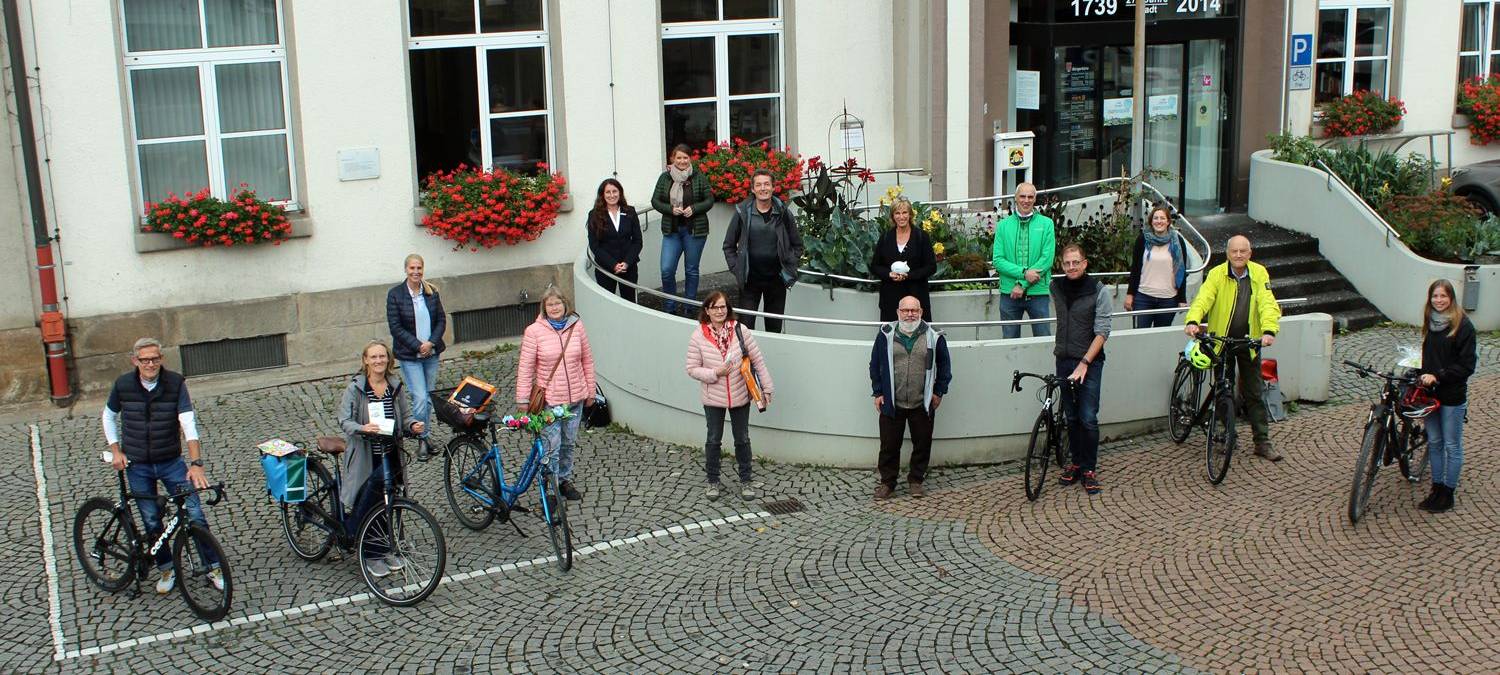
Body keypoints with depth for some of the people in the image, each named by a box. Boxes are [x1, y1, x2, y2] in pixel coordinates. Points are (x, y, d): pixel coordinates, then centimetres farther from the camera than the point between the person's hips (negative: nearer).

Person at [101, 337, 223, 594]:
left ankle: (214, 568, 9)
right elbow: (108, 416, 13)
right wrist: (115, 450, 3)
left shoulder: (175, 383, -13)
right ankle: (166, 570, 27)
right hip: (137, 467, 1)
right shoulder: (123, 385, -7)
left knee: (195, 515, -5)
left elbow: (188, 423, -21)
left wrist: (196, 464, -31)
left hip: (171, 463, -1)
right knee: (152, 523, 8)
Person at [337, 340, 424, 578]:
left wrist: (414, 425, -10)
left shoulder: (395, 386, 5)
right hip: (365, 457, -4)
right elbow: (344, 420, -12)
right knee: (369, 506, -6)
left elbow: (405, 416, 12)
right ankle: (371, 555, 7)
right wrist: (362, 429, -32)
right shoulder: (355, 388, -9)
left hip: (390, 456, 4)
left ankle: (387, 550, 23)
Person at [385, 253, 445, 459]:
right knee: (420, 398, -9)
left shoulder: (431, 292, 4)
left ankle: (424, 437, 23)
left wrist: (431, 343, -9)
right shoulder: (395, 294, -7)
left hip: (431, 353, 4)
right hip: (409, 356, -4)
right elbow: (395, 327, -10)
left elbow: (441, 320, 6)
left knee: (429, 398, 10)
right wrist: (417, 346, -15)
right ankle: (421, 440, 5)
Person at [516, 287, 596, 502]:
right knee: (551, 447, -4)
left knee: (569, 443, 17)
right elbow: (525, 367, -6)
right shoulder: (534, 331, -9)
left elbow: (587, 360, 8)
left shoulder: (577, 326, 0)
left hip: (575, 398, 4)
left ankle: (565, 480, 35)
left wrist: (590, 391, 10)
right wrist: (522, 398, -8)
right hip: (548, 399, -4)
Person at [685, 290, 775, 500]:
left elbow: (758, 360, -4)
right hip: (713, 398, -1)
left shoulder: (740, 331, -10)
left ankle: (745, 481, 28)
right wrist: (715, 373, -21)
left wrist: (767, 387, -4)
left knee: (742, 439, 13)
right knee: (713, 440, 12)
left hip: (740, 395, 1)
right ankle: (713, 482, 28)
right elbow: (692, 369, -6)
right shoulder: (698, 336, -11)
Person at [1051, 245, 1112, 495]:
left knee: (1088, 419, -7)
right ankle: (1077, 463, 21)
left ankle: (1089, 469, 3)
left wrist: (1084, 363, -19)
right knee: (1071, 417, 9)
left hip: (1090, 362, -4)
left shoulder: (1099, 291, -9)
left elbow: (1102, 332, -12)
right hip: (1063, 361, 4)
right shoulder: (1056, 288, 4)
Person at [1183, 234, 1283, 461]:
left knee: (1254, 393, 6)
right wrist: (1193, 321, -39)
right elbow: (1203, 299, -20)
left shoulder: (1259, 274, -3)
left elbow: (1267, 303, -13)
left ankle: (1263, 441, 13)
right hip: (1221, 339, -1)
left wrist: (1269, 330, -30)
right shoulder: (1217, 274, -7)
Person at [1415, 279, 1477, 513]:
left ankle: (1447, 493, 14)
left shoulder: (1462, 325, -13)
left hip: (1452, 396, -6)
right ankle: (1436, 488, 24)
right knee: (1434, 443, 13)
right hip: (1431, 393, 6)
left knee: (1452, 446, 5)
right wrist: (1422, 377, 4)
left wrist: (1438, 376, -20)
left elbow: (1467, 365, -15)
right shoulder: (1430, 323, 6)